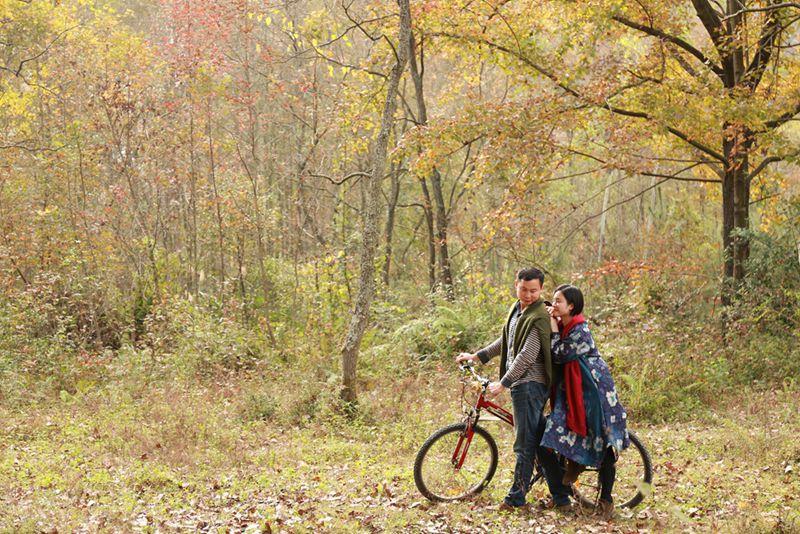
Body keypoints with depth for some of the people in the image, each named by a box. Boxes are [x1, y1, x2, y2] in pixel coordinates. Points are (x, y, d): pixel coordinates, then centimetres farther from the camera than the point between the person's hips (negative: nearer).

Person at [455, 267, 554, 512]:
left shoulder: (538, 318, -15)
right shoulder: (516, 309, 14)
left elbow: (527, 356, -22)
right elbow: (505, 341, 26)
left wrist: (503, 383, -22)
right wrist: (476, 356, 21)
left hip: (529, 384, -10)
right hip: (520, 382, 10)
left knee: (525, 443, -6)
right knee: (536, 436, 16)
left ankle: (516, 497, -2)